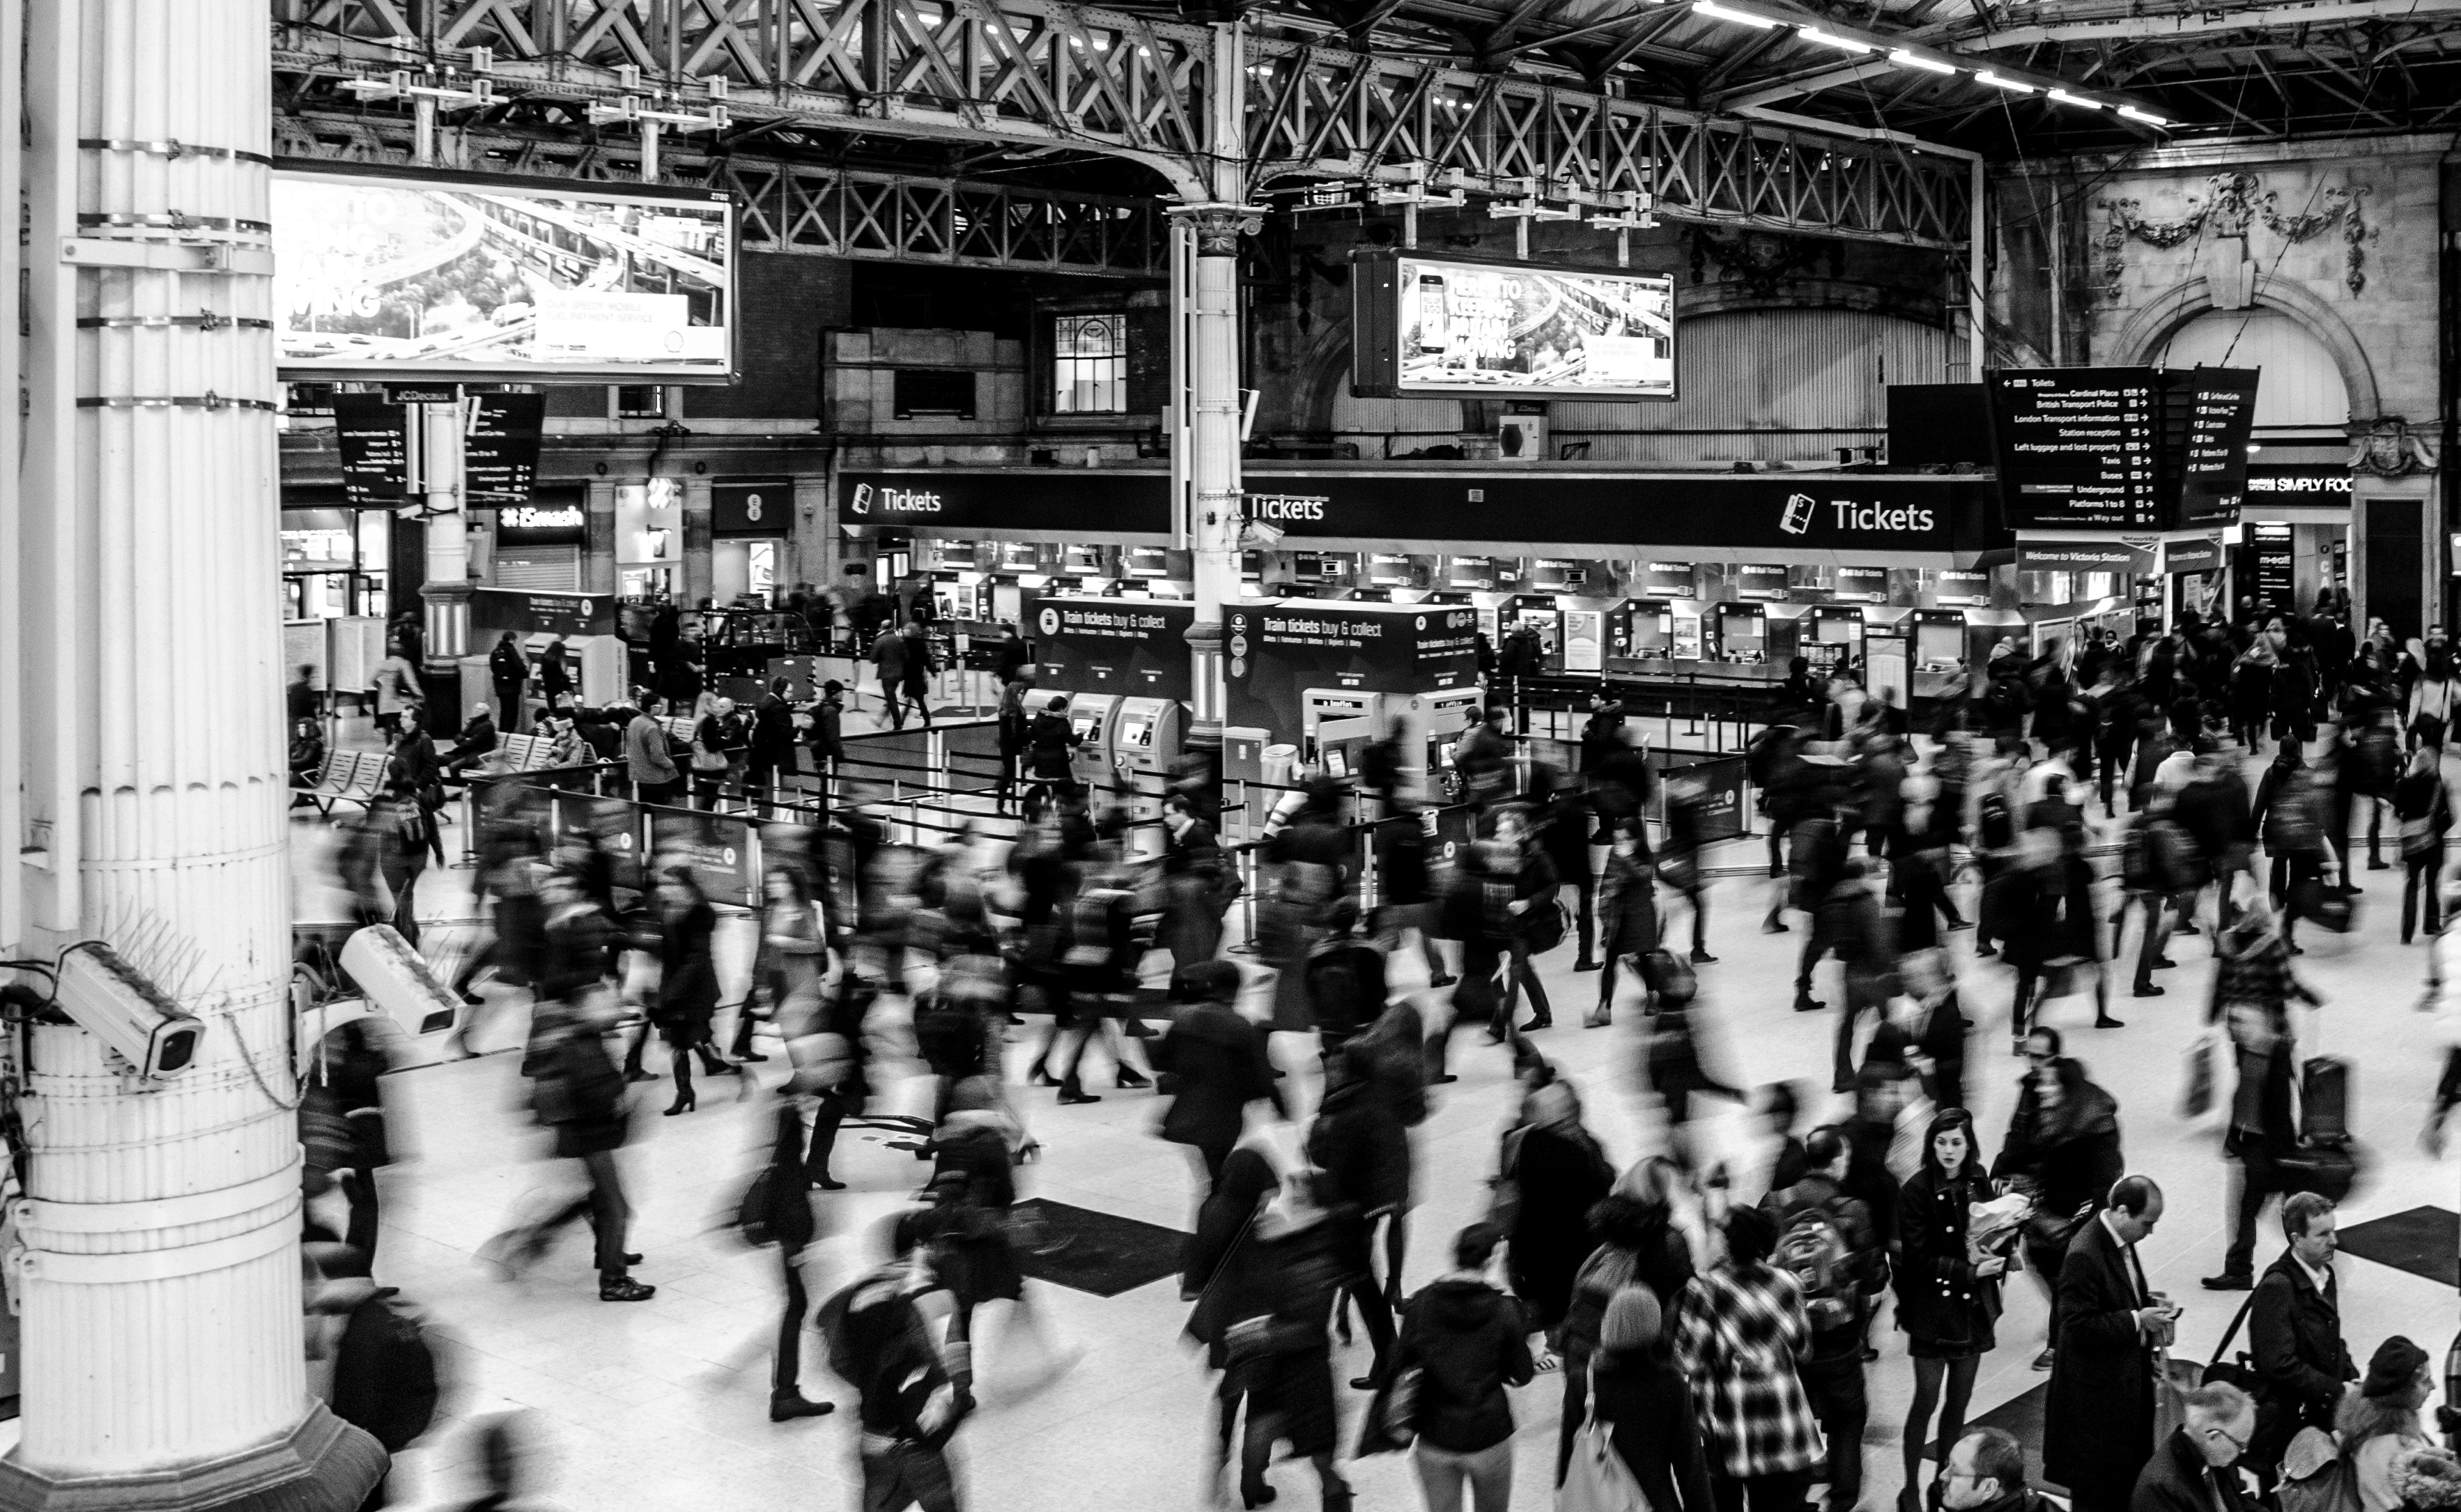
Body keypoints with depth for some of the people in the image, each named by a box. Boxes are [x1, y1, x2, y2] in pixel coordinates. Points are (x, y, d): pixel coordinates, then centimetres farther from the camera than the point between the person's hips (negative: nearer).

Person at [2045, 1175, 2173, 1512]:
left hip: (2126, 1378, 9)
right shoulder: (2083, 1256, -26)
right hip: (2097, 1392, -9)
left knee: (2129, 1469, 17)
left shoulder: (2121, 1241, 3)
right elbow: (2078, 1327, -25)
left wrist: (2149, 1305, 1)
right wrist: (2137, 1320, -24)